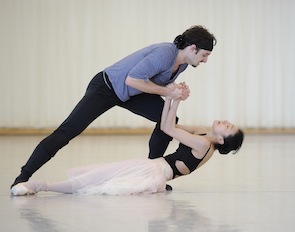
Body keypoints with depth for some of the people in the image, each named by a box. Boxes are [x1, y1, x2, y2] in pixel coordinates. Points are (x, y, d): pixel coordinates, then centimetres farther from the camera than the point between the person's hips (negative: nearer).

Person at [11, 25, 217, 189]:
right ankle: (24, 176, -12)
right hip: (105, 87, -9)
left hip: (129, 94, 9)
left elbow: (160, 86, 11)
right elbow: (132, 79, -35)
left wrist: (178, 92, -10)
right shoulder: (165, 54, -30)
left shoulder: (182, 63, -2)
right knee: (68, 131, -15)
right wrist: (167, 92, -29)